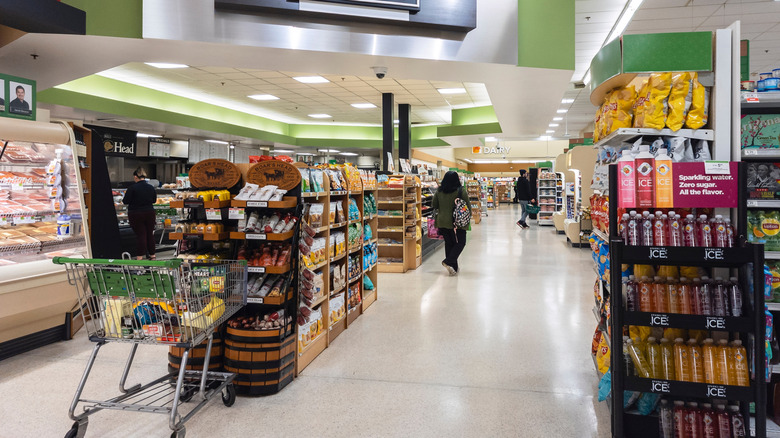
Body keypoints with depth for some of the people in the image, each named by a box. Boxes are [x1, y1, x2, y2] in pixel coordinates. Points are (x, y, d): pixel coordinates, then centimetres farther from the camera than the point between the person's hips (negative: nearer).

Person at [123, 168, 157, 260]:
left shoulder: (132, 188, -14)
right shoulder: (151, 187, 0)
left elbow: (125, 201, -10)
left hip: (136, 215, -4)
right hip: (149, 213, 4)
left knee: (140, 235, 0)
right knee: (150, 234, 12)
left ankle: (140, 256, 3)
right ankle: (152, 254, 19)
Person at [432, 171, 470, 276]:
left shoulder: (439, 191, 0)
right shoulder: (461, 191, -10)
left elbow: (434, 206, 8)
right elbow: (468, 207, -5)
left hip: (442, 222, 4)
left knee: (448, 243, 13)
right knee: (460, 243, 8)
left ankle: (453, 267, 17)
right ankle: (449, 261, -9)